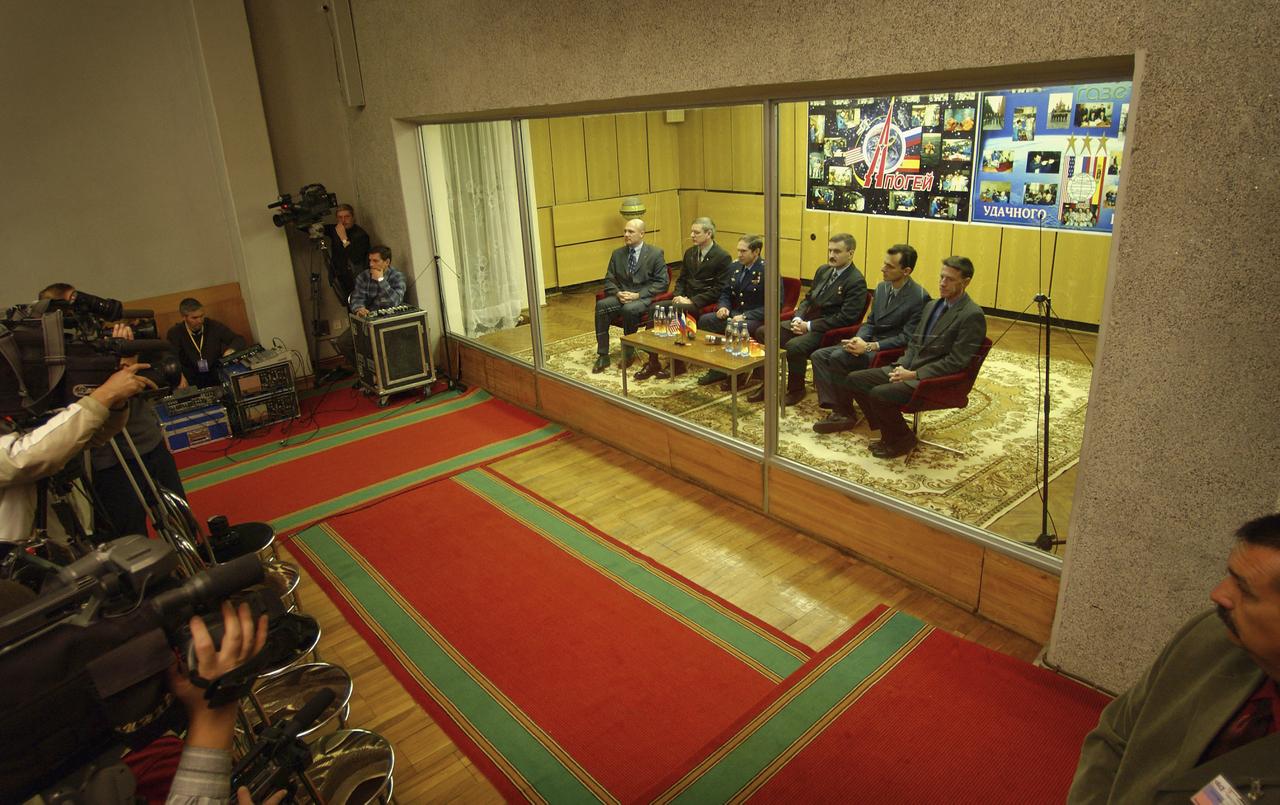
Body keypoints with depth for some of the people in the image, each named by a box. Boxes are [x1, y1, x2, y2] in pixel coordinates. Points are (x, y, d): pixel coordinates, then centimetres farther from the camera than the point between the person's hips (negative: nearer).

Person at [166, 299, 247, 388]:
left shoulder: (214, 326, 3)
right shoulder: (174, 333, -1)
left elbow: (239, 340, 7)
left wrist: (231, 350, -17)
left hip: (217, 377, 1)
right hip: (191, 380, -1)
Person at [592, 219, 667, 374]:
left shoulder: (656, 254, 0)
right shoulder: (617, 254, 13)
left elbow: (662, 282, -5)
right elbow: (609, 280, 13)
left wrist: (638, 295, -15)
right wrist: (618, 293, -10)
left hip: (645, 297, -4)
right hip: (622, 296, 4)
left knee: (629, 309, -37)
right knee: (601, 305, -27)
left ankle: (627, 354, -16)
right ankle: (603, 356, -23)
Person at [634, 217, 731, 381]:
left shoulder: (723, 257, -6)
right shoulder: (689, 253, 17)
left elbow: (719, 289, -12)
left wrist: (692, 301, -17)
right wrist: (679, 295, -1)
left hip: (704, 303, -7)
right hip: (685, 299, 7)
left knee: (675, 311, -33)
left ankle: (677, 363, -20)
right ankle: (652, 362, -17)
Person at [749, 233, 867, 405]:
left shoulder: (856, 282, -11)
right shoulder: (823, 271, 13)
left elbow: (845, 318, -18)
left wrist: (809, 326, -18)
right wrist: (797, 318, -2)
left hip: (826, 331, -8)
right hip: (805, 322, 8)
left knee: (794, 346, -35)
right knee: (762, 332, -5)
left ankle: (796, 389, -9)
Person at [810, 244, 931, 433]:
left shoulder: (919, 297, -14)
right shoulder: (882, 287, 11)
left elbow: (907, 338, -17)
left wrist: (869, 346, -24)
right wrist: (858, 339, -8)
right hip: (869, 343, 8)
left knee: (837, 357, -27)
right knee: (818, 356, -8)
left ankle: (846, 414, -12)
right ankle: (837, 409, -15)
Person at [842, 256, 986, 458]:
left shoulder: (972, 316, -12)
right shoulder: (932, 305, 15)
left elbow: (956, 362, -17)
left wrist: (914, 374, -17)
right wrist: (901, 366, -1)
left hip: (933, 379, -9)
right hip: (909, 369, 9)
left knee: (879, 394, -28)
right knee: (854, 379, -3)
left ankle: (901, 439, -1)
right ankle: (888, 429, 9)